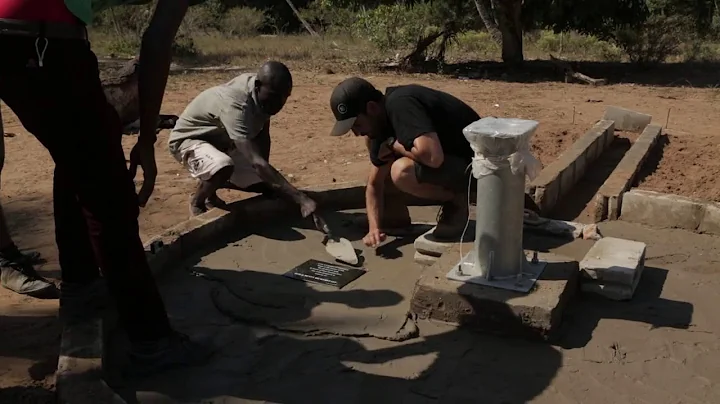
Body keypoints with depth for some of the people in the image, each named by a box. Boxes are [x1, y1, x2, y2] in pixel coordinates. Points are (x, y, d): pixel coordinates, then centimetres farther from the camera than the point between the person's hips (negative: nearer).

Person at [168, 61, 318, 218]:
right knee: (223, 167, -40)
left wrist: (266, 174, -11)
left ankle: (210, 185, 23)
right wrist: (301, 199, -53)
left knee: (269, 185, 1)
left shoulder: (263, 93, -15)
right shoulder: (235, 105, -40)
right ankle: (197, 202, -7)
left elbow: (262, 136, 0)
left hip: (221, 143, 8)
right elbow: (256, 162, -48)